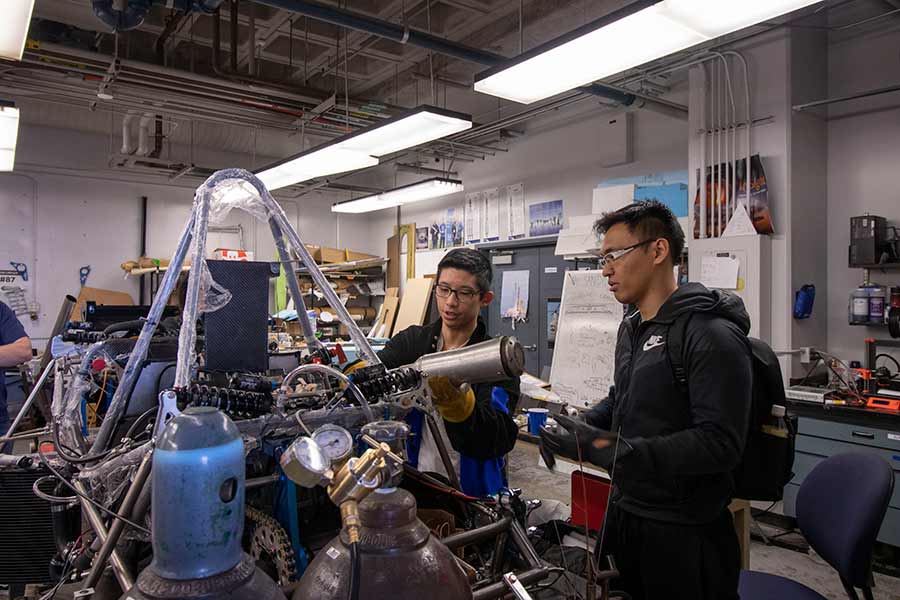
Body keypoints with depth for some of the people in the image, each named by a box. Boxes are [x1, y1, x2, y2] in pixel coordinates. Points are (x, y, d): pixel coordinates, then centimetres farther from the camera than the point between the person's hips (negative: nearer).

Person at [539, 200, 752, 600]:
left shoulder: (711, 335, -21)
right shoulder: (631, 329, 9)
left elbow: (720, 443, -27)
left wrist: (613, 449, -30)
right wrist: (578, 425, 0)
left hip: (683, 532, -8)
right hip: (626, 511, 8)